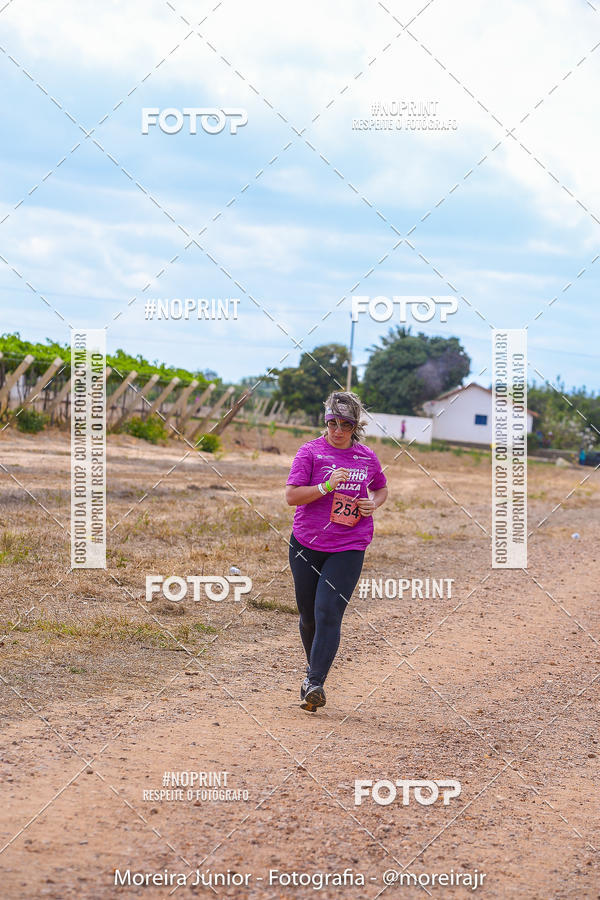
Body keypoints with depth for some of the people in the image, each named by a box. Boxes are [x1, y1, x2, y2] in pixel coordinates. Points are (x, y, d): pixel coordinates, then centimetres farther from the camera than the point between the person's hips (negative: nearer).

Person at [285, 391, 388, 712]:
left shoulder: (367, 457, 6)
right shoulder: (311, 451, -2)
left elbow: (381, 488, 24)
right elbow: (291, 495, -9)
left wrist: (373, 505, 2)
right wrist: (327, 486, -22)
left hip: (348, 549, 0)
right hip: (306, 545, 0)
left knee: (329, 614, -13)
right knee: (309, 615, 10)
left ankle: (315, 684, -14)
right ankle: (313, 668, 36)